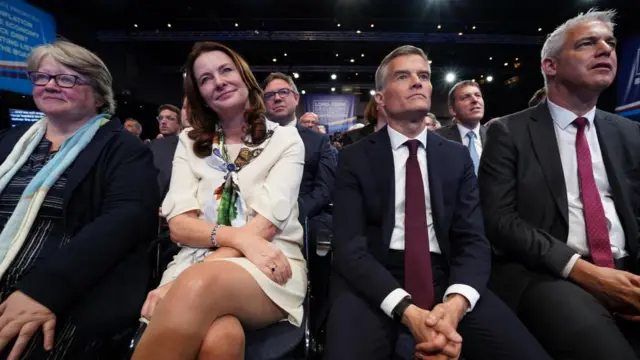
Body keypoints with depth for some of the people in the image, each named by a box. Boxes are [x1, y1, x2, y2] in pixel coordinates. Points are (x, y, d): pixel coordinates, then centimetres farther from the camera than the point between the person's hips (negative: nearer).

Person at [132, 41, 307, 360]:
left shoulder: (284, 140, 4)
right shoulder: (190, 142, 13)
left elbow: (268, 223, -8)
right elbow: (178, 225, 3)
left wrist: (181, 287, -17)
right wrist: (240, 237, -18)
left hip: (270, 266, -1)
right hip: (198, 262, 2)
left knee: (199, 285, -35)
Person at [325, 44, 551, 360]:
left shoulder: (457, 157, 10)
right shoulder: (355, 158, 1)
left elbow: (473, 239, 2)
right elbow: (349, 244, -8)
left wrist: (455, 303, -19)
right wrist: (406, 310, -22)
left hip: (444, 277, 3)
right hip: (374, 281, -2)